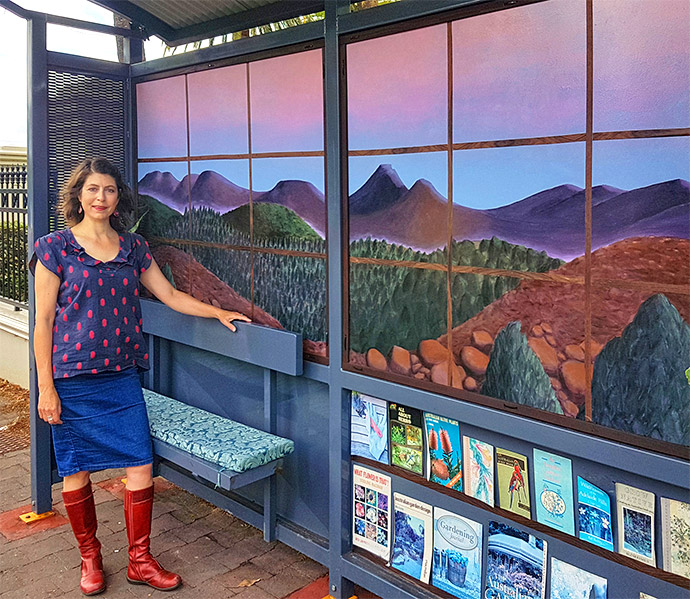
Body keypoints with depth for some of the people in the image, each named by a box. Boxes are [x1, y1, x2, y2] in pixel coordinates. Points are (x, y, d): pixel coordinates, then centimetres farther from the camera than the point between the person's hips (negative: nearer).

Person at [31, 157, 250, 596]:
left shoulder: (133, 247, 8)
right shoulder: (56, 247, -4)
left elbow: (171, 295, 14)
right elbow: (44, 321, -5)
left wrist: (220, 312, 6)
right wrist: (46, 388, -7)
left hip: (122, 378, 3)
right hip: (72, 380, -3)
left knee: (142, 467, 1)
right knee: (77, 470, 8)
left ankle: (140, 560, 18)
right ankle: (90, 558, 30)